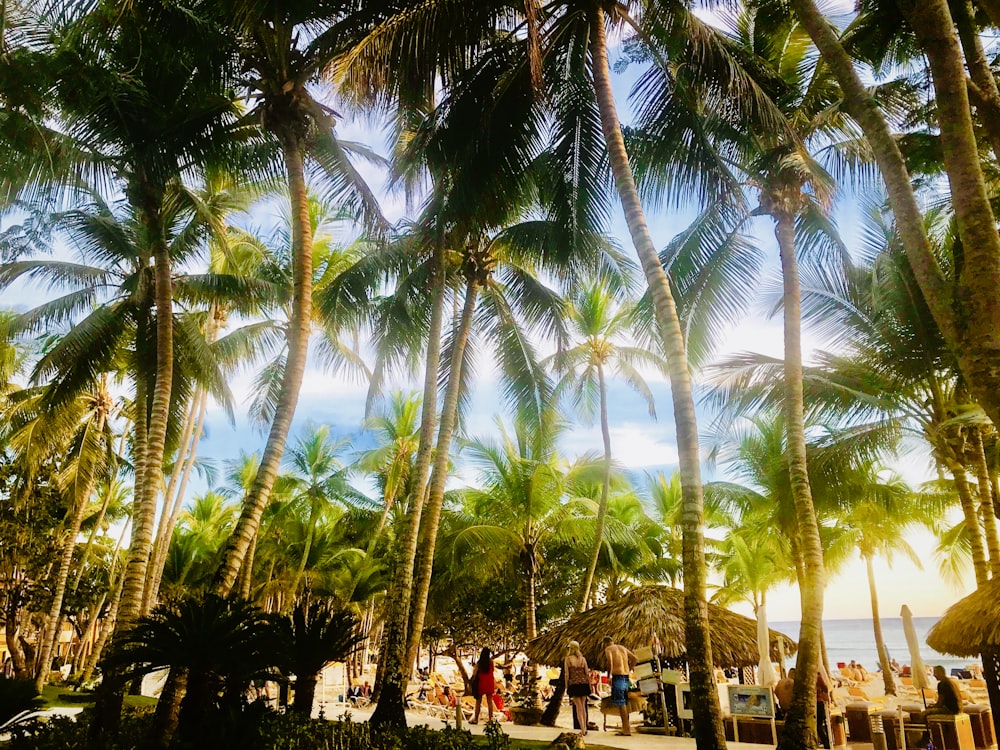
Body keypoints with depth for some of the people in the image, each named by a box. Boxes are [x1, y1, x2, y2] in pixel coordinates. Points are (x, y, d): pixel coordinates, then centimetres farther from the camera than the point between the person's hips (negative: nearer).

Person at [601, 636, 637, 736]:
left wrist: (609, 675, -12)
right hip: (626, 677, 7)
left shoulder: (608, 649, 0)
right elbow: (634, 658, 15)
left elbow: (610, 660, -19)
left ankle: (626, 729, -5)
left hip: (617, 676, -7)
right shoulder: (622, 648, 19)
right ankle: (626, 727, 17)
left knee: (621, 703, -4)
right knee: (624, 703, 14)